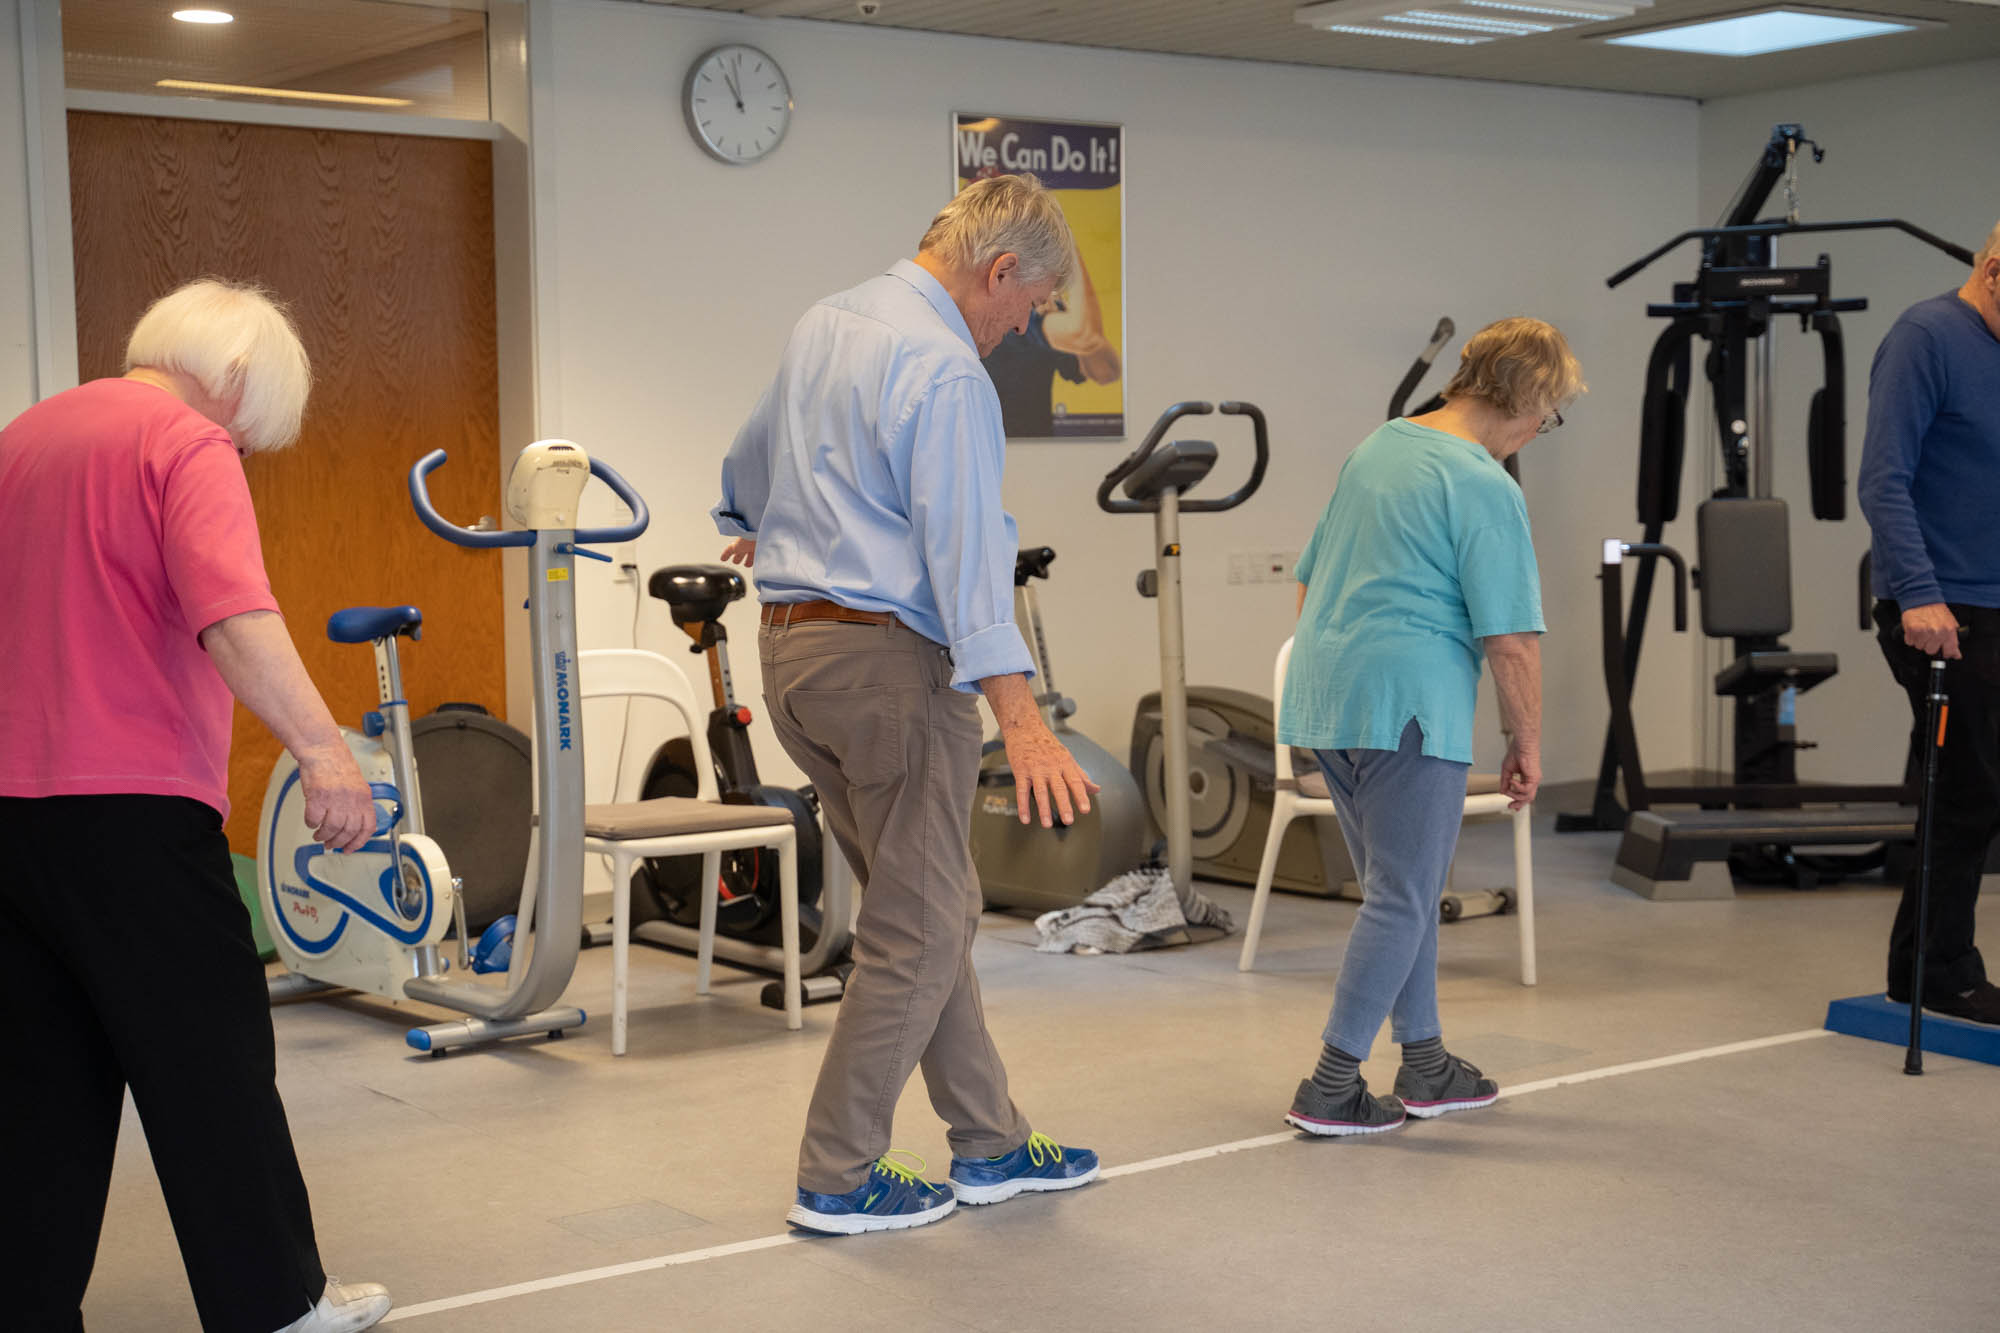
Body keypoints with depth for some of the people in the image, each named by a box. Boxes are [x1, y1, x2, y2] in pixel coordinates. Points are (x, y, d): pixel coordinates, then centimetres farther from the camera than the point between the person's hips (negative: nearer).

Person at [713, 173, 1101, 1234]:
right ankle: (837, 1178, 6)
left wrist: (761, 531, 54)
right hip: (886, 656, -10)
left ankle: (989, 1144, 23)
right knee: (918, 930, 0)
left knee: (927, 907, 16)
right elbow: (967, 546, -25)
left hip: (791, 646, 10)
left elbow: (748, 464, 31)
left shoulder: (825, 324, 14)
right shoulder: (944, 369, -15)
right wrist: (1021, 719, -30)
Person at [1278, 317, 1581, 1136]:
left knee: (1402, 889, 18)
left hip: (1326, 697, 9)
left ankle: (1425, 1067, 26)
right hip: (1409, 708, -9)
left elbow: (1308, 583, 22)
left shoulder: (1374, 448, 14)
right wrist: (1526, 739, -3)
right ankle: (1331, 1089, 0)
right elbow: (1510, 639, -14)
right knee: (1402, 900, 0)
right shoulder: (1485, 487, -12)